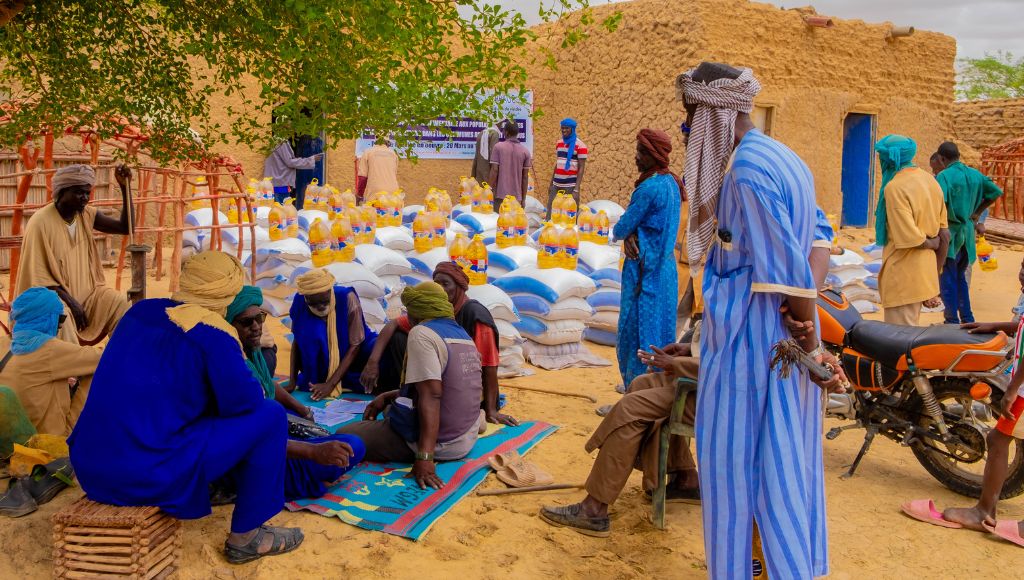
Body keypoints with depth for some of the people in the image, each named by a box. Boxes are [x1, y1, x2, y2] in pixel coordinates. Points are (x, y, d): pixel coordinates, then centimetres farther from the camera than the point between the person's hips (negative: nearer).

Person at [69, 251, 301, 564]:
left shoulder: (141, 311, 10)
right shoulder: (211, 332, -11)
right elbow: (245, 402, -9)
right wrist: (256, 391, 13)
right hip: (149, 473, -8)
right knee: (269, 416, 1)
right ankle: (245, 537, 11)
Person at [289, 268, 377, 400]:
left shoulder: (347, 298, -27)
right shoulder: (300, 303, -19)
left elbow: (355, 345, -23)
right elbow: (297, 341, -5)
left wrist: (330, 384, -28)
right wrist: (292, 381, -12)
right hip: (322, 361, 1)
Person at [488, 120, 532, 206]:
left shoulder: (498, 147, -3)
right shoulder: (525, 151, 2)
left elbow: (494, 171, -7)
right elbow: (525, 177, 3)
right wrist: (523, 198, 9)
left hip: (501, 195, -1)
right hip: (517, 197, 1)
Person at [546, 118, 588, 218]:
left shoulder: (580, 146, -7)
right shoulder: (559, 143, 12)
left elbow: (581, 168, -9)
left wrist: (576, 189, -16)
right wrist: (551, 184, 17)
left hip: (570, 186, -6)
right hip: (556, 185, 6)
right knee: (550, 214, 5)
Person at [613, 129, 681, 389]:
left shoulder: (650, 188, -20)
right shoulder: (670, 183, 9)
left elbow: (621, 228, -15)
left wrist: (623, 233, 7)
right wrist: (631, 235, -7)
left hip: (644, 269, -9)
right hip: (664, 267, 9)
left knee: (635, 330, -1)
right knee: (659, 328, 15)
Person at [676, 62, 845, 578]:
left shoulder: (745, 170, -19)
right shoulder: (783, 158, 11)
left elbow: (787, 269, -21)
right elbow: (815, 241, 12)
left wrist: (811, 346, -15)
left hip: (745, 335, -10)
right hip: (784, 335, 10)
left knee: (733, 461, 4)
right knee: (787, 459, 18)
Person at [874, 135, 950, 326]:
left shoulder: (895, 187, -17)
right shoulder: (930, 180, 7)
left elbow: (909, 238, -23)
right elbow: (944, 235, 8)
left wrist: (931, 243, -1)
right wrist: (934, 278, 13)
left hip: (903, 279, -8)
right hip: (926, 273, 9)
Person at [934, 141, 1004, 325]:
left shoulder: (944, 176, -14)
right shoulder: (975, 174, 7)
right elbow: (996, 192, 15)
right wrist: (976, 213, 16)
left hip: (949, 233, -7)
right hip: (967, 233, 7)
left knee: (947, 279, 3)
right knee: (960, 277, 20)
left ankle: (953, 322, 7)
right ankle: (967, 320, 23)